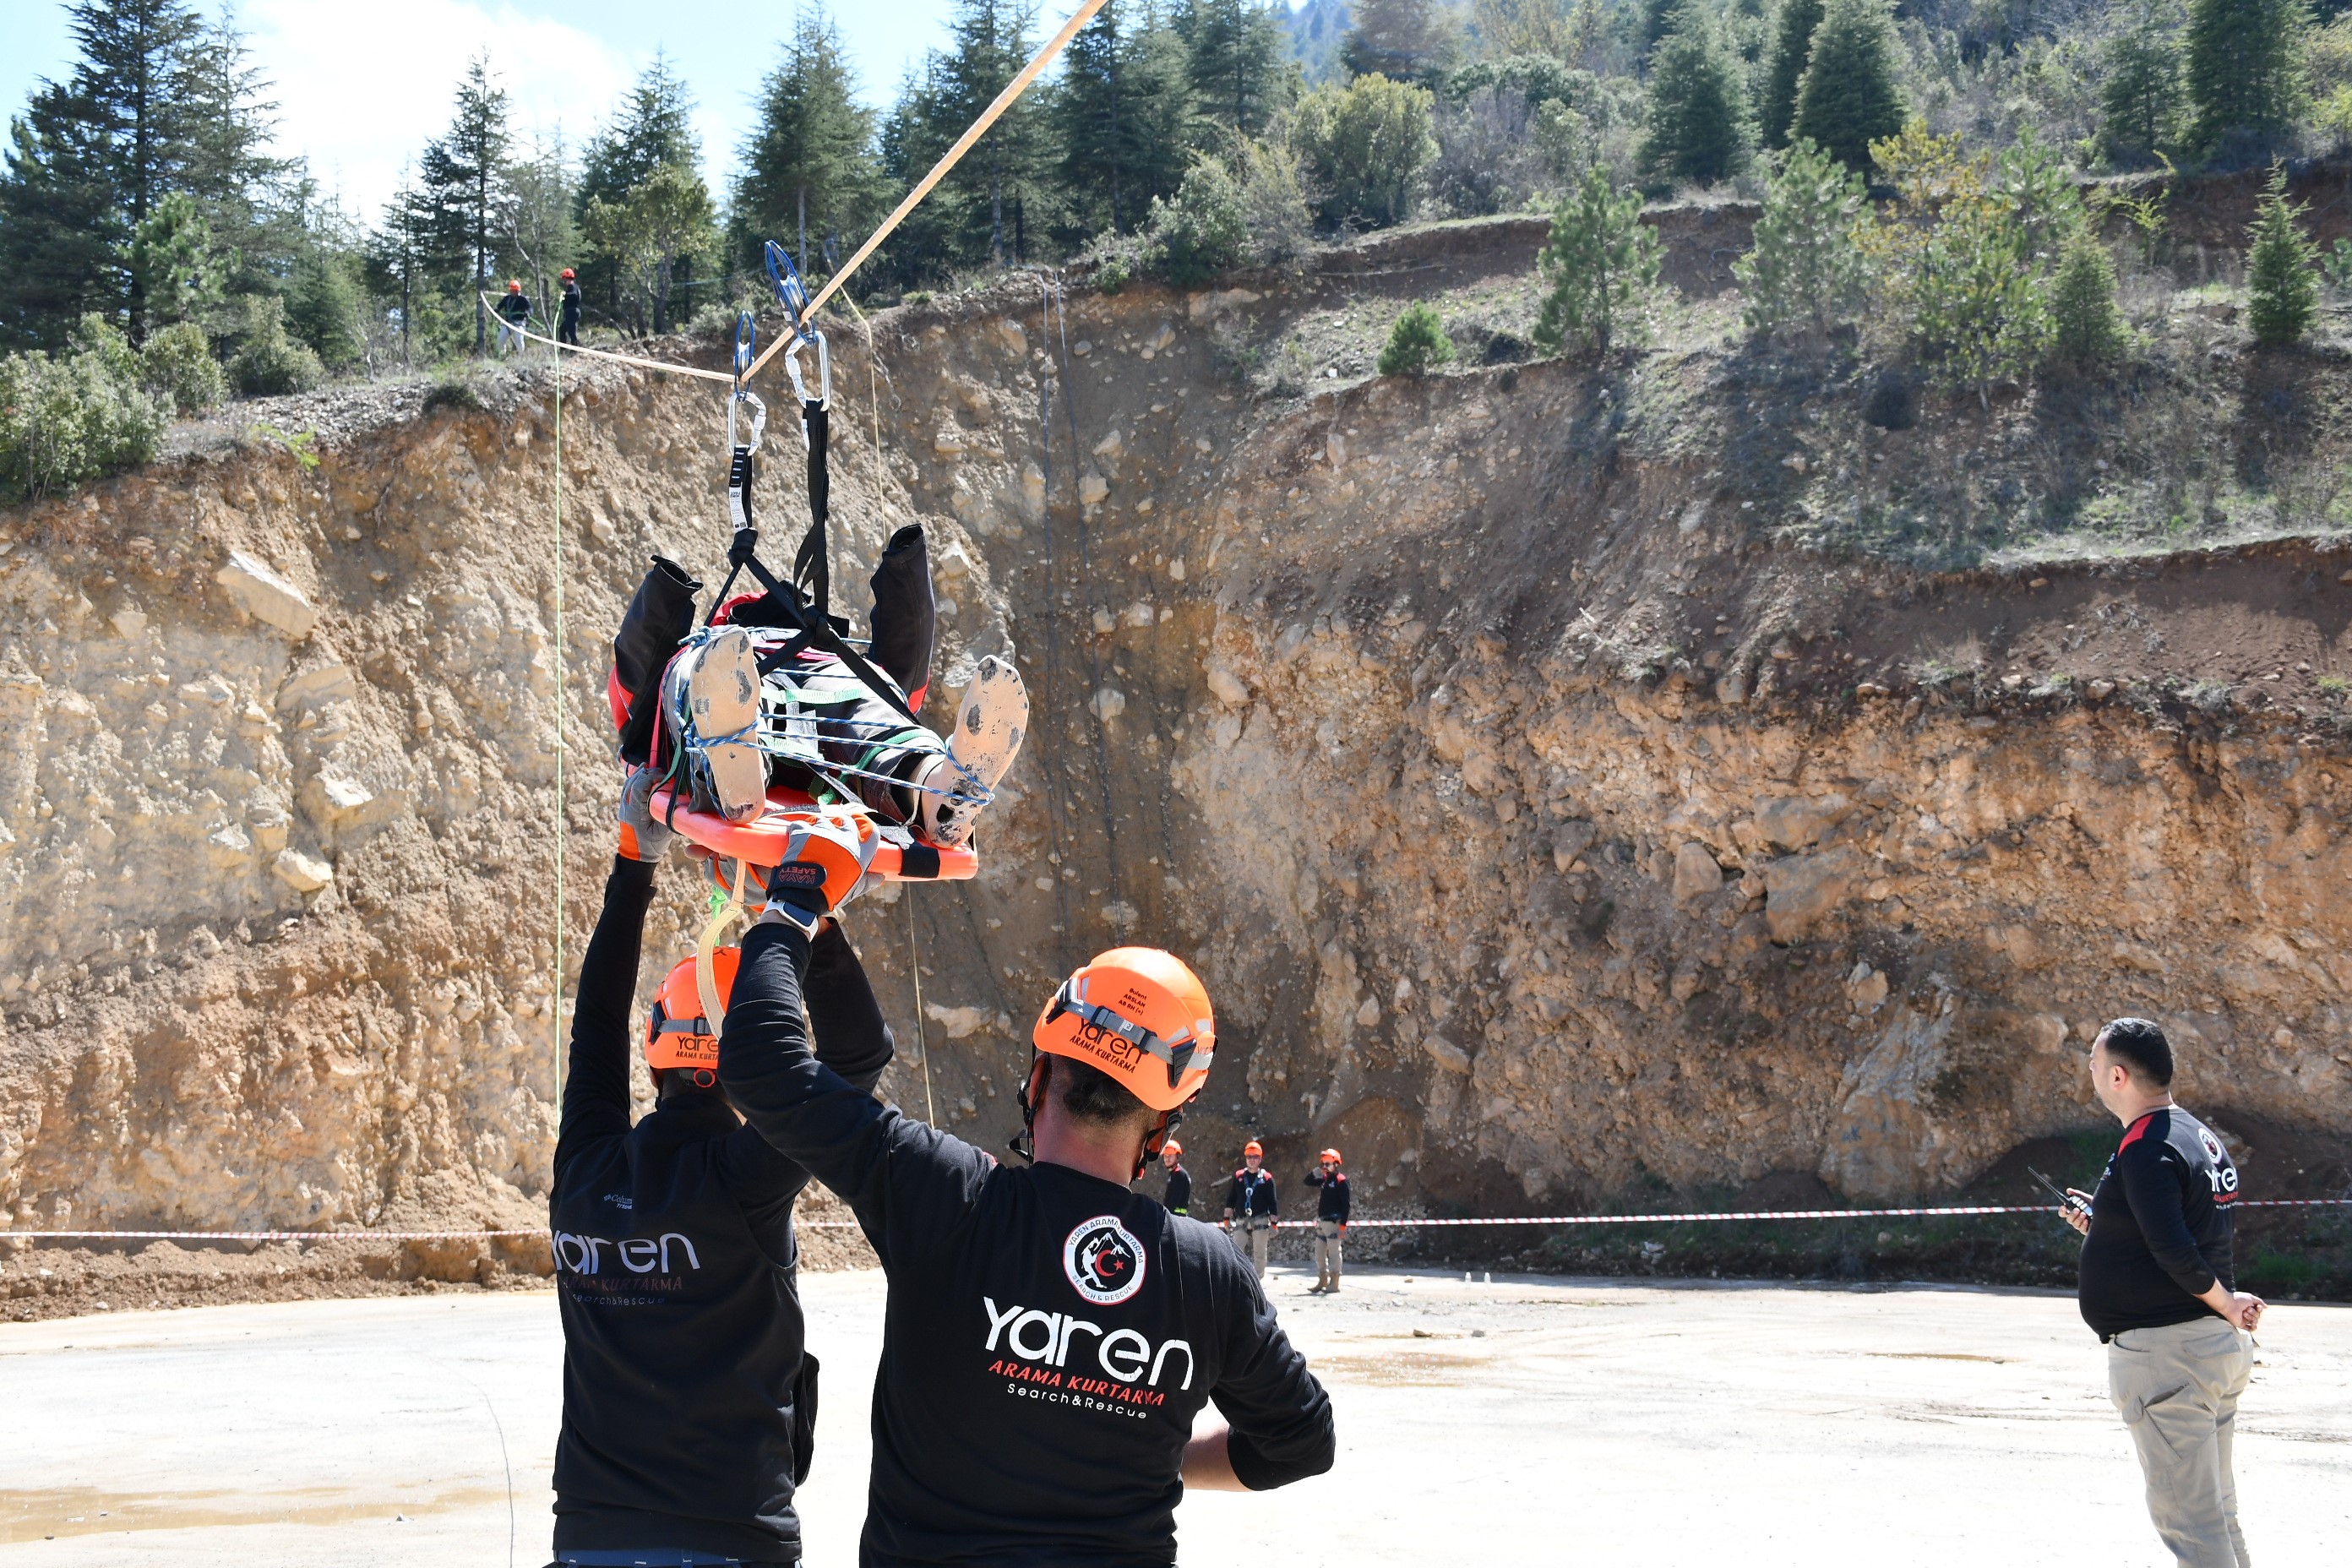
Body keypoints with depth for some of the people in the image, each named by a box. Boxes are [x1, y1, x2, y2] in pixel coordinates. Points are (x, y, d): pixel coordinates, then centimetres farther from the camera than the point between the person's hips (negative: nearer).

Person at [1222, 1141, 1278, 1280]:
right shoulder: (1238, 1176, 8)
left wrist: (1273, 1223, -2)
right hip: (1242, 1221, 2)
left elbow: (1272, 1203, 1)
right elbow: (1230, 1199, 12)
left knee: (1259, 1254, 0)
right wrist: (1227, 1218, 7)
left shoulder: (1266, 1178, 1)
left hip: (1260, 1221, -2)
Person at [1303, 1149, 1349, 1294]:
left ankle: (1334, 1282, 0)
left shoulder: (1341, 1180, -10)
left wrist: (1343, 1224, -19)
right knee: (1319, 1253, 11)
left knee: (1333, 1252, -4)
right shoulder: (1324, 1179, 14)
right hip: (1321, 1222, 9)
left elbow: (1345, 1204, -14)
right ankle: (1322, 1280, 19)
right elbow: (1308, 1181, 22)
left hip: (1333, 1222, -9)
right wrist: (1316, 1169, 6)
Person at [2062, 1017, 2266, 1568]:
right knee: (2216, 1512, 15)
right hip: (2217, 1345, 10)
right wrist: (2105, 1226, 17)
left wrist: (2226, 1304, -11)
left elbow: (2176, 1253, -26)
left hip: (2165, 1353, -10)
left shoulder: (2145, 1150, -17)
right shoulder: (2201, 1137, 14)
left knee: (2186, 1518, -8)